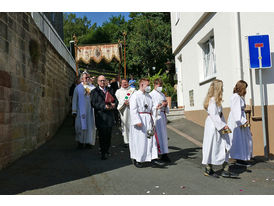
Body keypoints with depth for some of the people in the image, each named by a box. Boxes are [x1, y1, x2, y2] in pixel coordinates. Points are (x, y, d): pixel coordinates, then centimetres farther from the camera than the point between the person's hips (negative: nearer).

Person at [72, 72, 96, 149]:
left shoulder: (91, 87, 9)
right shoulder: (78, 88, 5)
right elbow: (74, 100, 4)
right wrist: (74, 111, 0)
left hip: (90, 110, 2)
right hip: (81, 110, -2)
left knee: (90, 125, 3)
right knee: (81, 125, 0)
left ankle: (89, 141, 14)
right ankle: (80, 142, 12)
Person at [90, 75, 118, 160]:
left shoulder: (110, 90, 15)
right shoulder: (94, 91, 2)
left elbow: (116, 100, 12)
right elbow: (94, 104, -9)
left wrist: (114, 104, -11)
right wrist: (104, 106, -20)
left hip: (110, 115, 4)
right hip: (100, 116, -4)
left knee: (109, 134, 10)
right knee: (102, 135, -1)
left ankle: (107, 150, 25)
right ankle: (103, 152, 8)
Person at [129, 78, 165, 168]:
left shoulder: (148, 96, 17)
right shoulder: (135, 95, -6)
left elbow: (152, 107, 20)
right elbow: (133, 110, -13)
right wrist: (137, 121, -20)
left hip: (148, 120, 7)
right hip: (140, 120, -7)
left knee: (151, 139, 3)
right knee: (139, 140, 0)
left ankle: (153, 158, 5)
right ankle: (137, 159, 15)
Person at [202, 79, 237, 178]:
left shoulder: (217, 100, 15)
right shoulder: (212, 100, -16)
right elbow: (213, 115, -21)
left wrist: (224, 125, 11)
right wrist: (223, 126, -18)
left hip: (218, 127, 10)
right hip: (213, 127, -10)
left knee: (224, 147, 7)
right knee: (212, 147, 0)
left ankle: (225, 170, 12)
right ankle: (208, 170, 14)